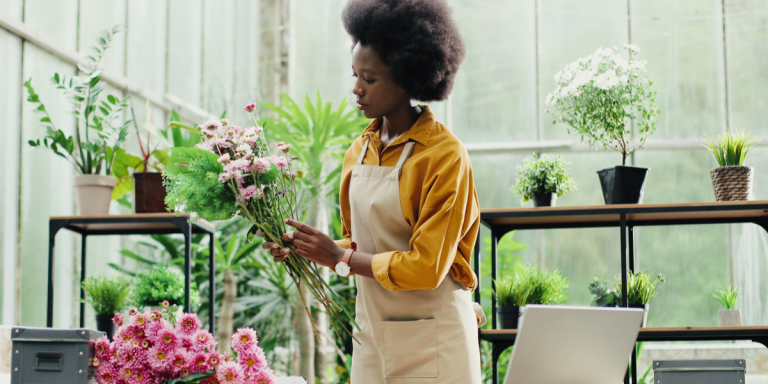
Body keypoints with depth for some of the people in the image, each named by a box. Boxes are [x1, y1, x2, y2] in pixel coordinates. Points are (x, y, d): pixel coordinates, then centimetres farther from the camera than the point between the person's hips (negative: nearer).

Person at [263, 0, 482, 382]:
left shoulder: (445, 156, -14)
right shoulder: (360, 151, 8)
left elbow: (427, 267, -18)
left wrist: (340, 257, -14)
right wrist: (306, 250, -2)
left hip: (431, 344, -6)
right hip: (373, 335, 6)